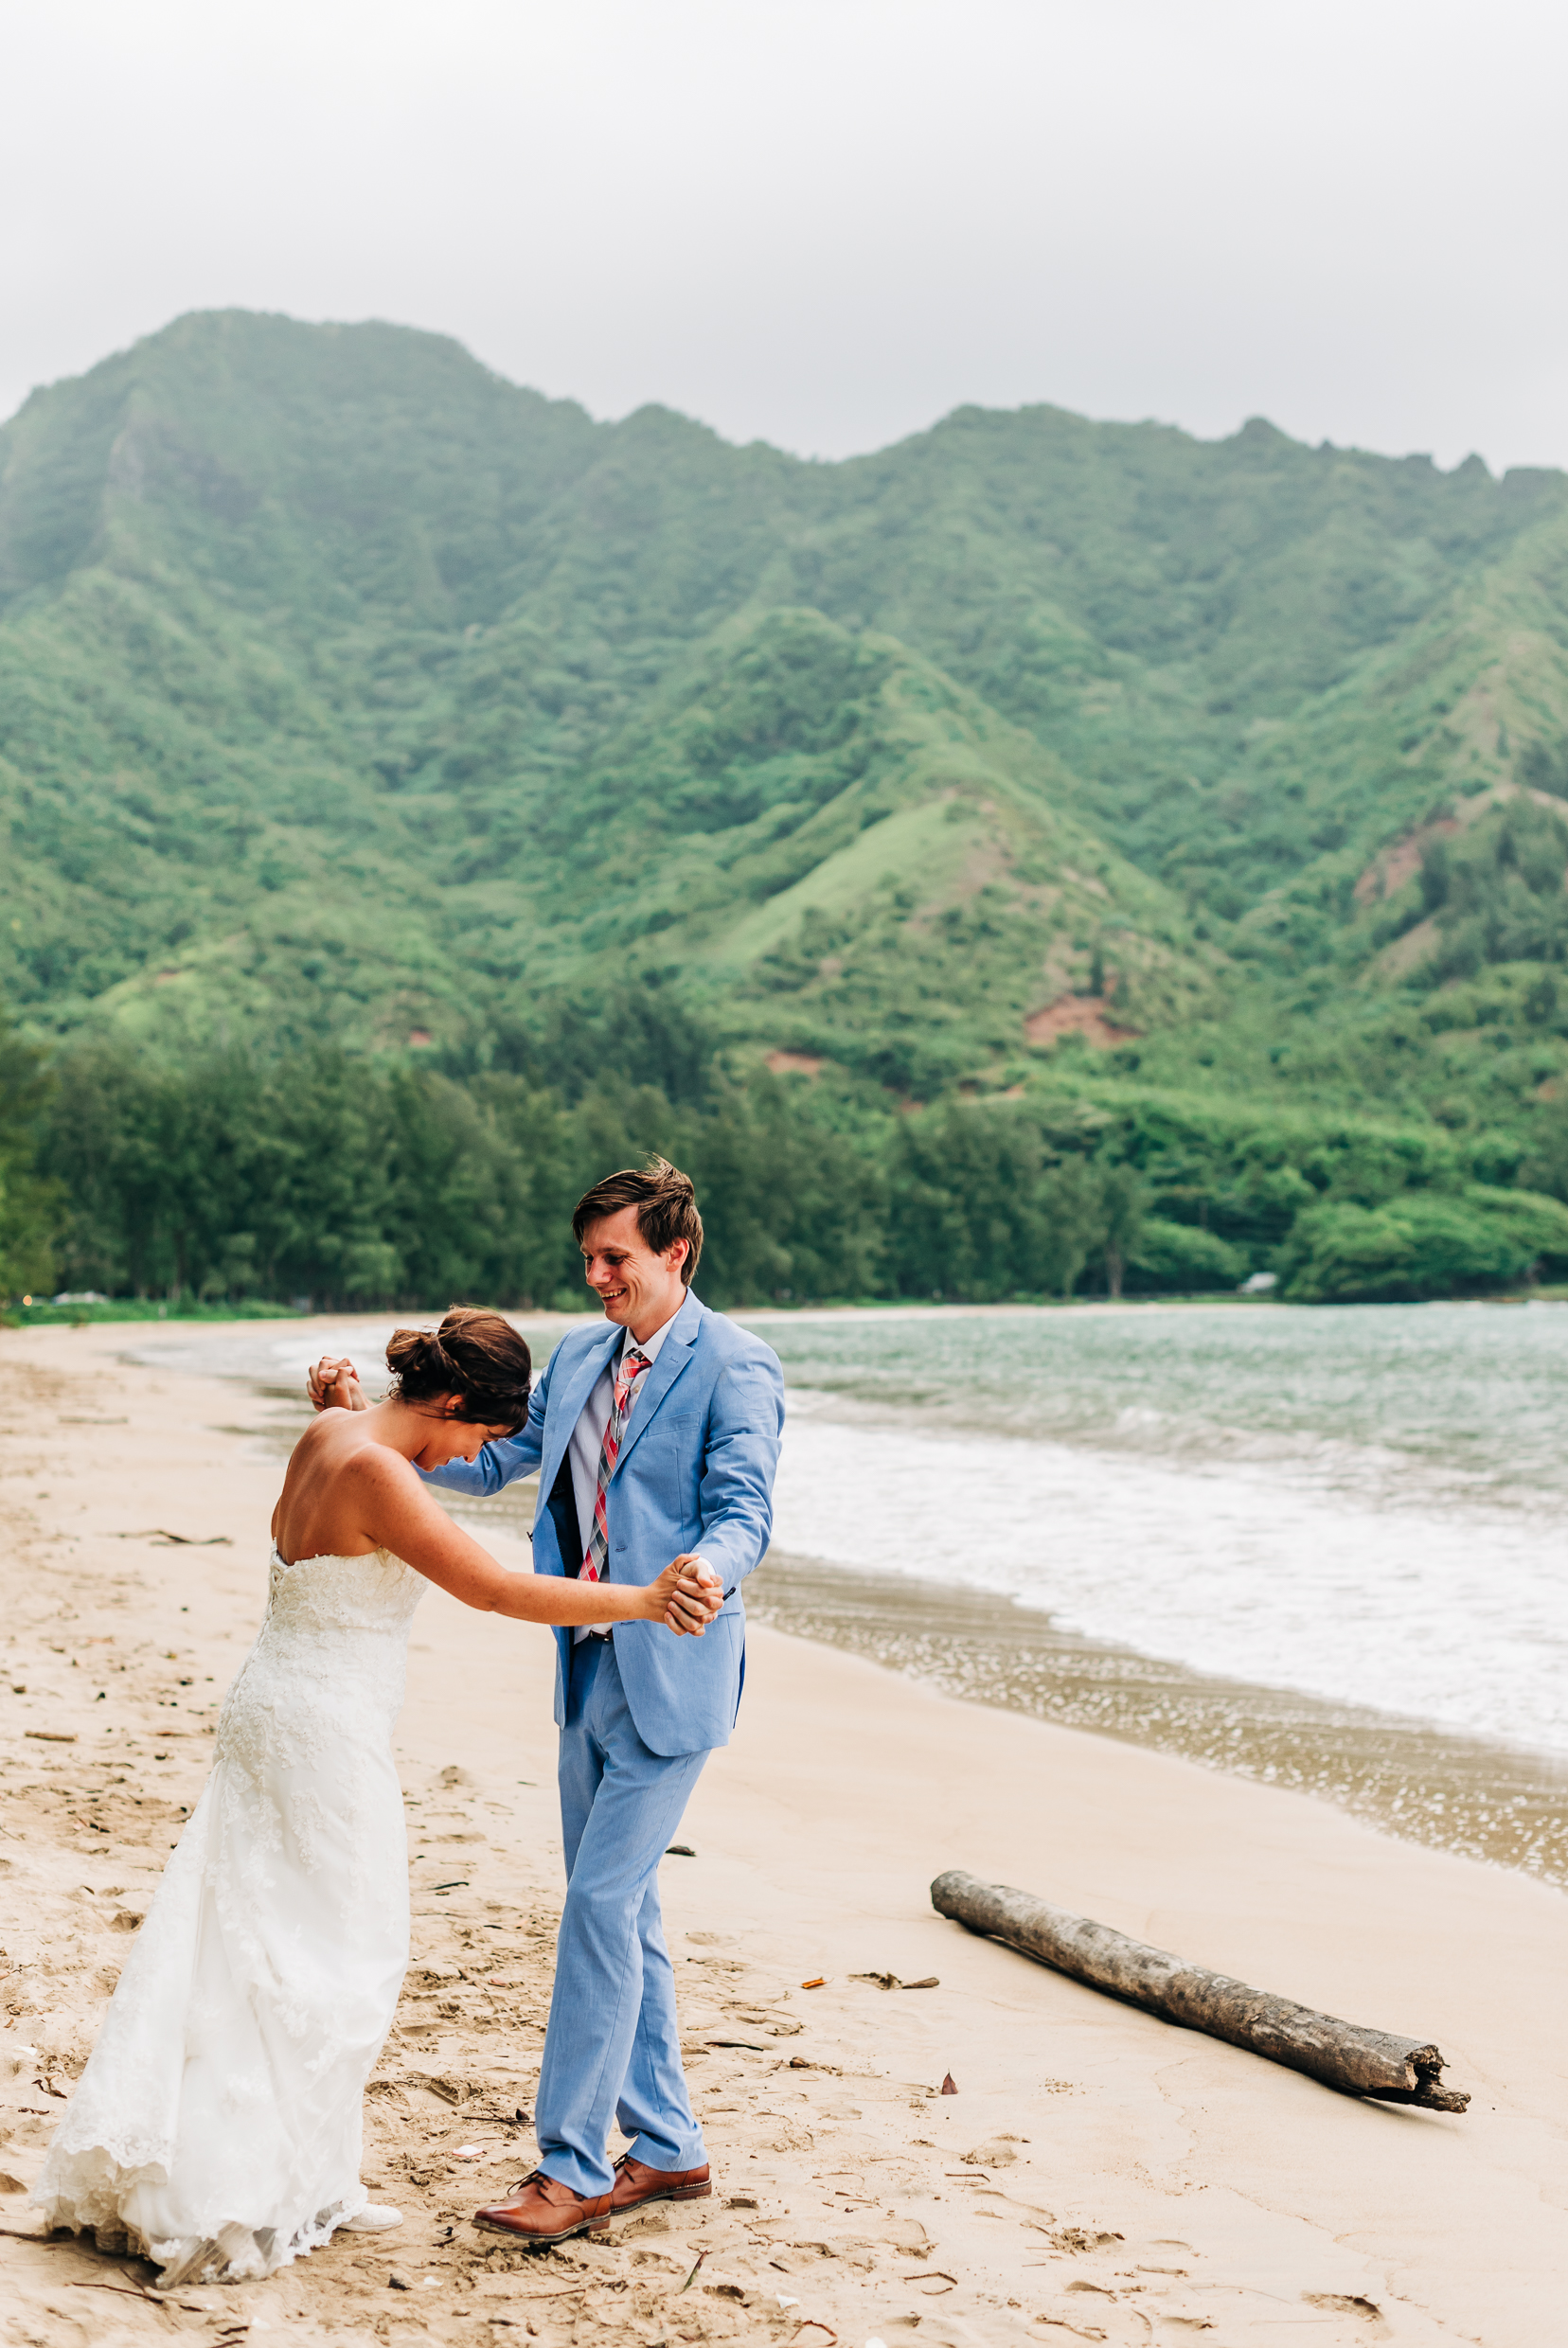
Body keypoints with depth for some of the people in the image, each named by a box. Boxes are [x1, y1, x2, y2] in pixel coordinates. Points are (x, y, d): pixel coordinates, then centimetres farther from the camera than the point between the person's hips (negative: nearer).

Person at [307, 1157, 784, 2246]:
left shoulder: (734, 1363, -11)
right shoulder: (580, 1355, 11)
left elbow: (744, 1509, -19)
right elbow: (489, 1459, 15)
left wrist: (708, 1569, -41)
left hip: (670, 1673, -8)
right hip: (591, 1668, 8)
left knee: (602, 1902, -10)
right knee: (620, 1911, 13)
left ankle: (572, 2167, -3)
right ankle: (667, 2149, 24)